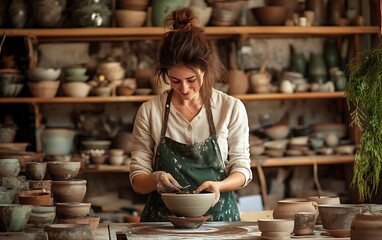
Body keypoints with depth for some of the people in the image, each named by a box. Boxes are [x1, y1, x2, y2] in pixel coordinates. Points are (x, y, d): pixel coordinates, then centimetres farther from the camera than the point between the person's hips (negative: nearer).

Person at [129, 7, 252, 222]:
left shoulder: (232, 108, 2)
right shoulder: (149, 111, 2)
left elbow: (242, 171, 7)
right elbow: (137, 180, 6)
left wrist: (218, 185, -14)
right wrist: (155, 180, -17)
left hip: (219, 216, -1)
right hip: (163, 218, 1)